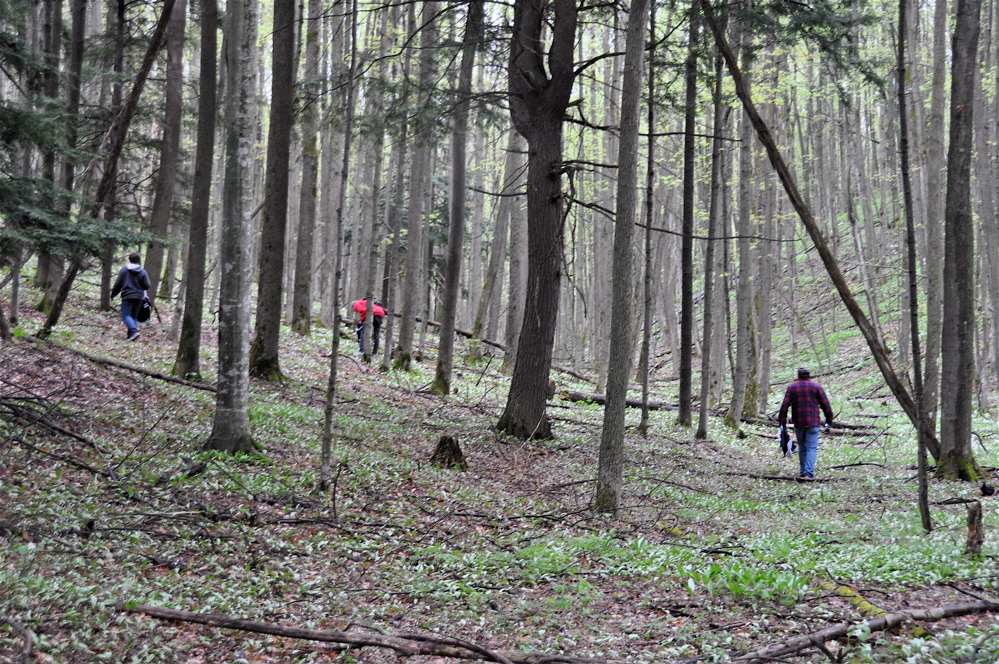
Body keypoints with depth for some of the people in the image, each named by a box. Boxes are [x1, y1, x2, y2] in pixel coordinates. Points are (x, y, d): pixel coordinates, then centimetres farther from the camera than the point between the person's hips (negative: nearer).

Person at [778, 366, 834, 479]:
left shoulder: (792, 387, 5)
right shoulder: (816, 386, 2)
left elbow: (784, 406, -2)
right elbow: (826, 405, 1)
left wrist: (782, 423, 1)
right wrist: (829, 422, 8)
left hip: (798, 424, 2)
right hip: (813, 423, -2)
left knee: (802, 449, 14)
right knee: (811, 448, -4)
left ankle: (804, 472, 18)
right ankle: (808, 473, -16)